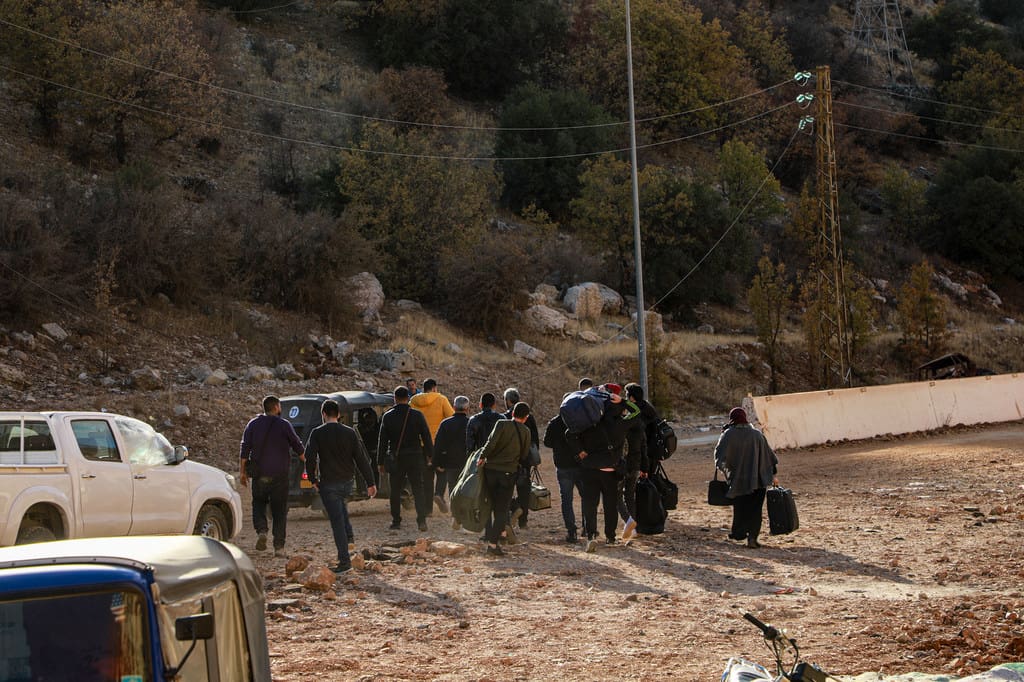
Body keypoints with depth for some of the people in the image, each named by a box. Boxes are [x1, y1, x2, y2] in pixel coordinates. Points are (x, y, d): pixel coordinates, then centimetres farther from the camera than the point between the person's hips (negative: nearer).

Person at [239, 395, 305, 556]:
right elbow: (298, 447, 2)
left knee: (259, 503, 16)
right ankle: (279, 546, 2)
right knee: (279, 509, 6)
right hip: (280, 474, -1)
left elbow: (244, 450, 0)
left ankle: (261, 531, -11)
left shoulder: (253, 424, 3)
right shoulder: (284, 425, -3)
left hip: (260, 474, 1)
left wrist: (243, 472, 5)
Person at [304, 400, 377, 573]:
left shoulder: (317, 434, -7)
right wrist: (370, 482, 4)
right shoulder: (350, 433, 1)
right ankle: (348, 534, 20)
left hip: (328, 483, -4)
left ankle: (345, 561, -4)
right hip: (347, 482, 4)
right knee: (341, 503, 35)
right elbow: (362, 459, 1)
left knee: (337, 520, -3)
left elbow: (310, 458, -14)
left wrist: (312, 479, -1)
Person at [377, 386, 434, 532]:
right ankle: (421, 520, -8)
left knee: (395, 490, 10)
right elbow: (426, 437, -2)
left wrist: (381, 461, 7)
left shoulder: (387, 417, -3)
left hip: (395, 459, 0)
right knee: (418, 489, 3)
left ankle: (396, 521, 13)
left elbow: (382, 440, 1)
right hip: (415, 458, 0)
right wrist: (430, 454, 10)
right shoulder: (417, 415, -4)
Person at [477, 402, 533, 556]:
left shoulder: (502, 424, -3)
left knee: (492, 507, 15)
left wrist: (482, 457, -5)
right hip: (509, 472, 0)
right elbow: (524, 456, 7)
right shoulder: (526, 432, 4)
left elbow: (492, 442, -16)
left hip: (491, 469, 0)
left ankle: (490, 539, 16)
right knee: (502, 510, 4)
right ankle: (493, 543, -5)